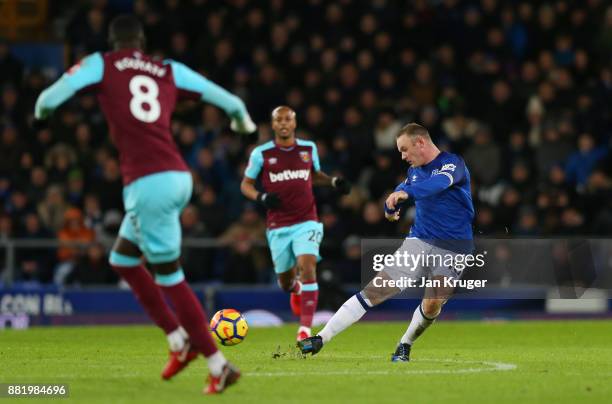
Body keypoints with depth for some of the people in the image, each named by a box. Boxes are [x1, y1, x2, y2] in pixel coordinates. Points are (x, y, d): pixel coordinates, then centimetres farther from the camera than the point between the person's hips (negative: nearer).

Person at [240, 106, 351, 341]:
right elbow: (246, 185, 8)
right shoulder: (261, 153, -1)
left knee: (307, 266, -23)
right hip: (278, 226, 0)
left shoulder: (309, 148, 6)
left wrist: (334, 182, 3)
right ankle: (296, 289, 50)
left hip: (306, 222, 0)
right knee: (286, 282, 9)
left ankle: (305, 328, -23)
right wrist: (261, 197, -13)